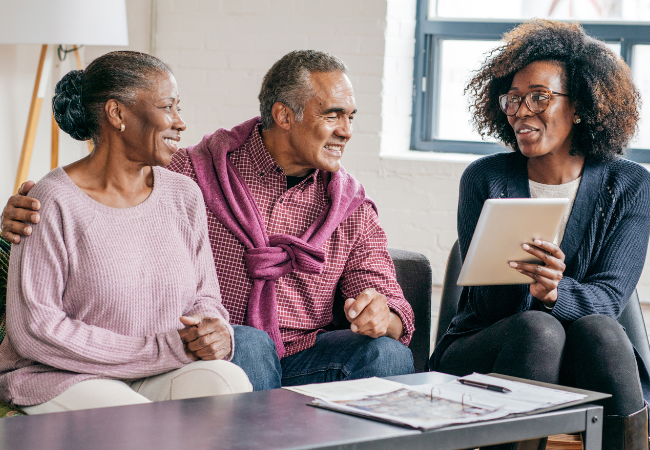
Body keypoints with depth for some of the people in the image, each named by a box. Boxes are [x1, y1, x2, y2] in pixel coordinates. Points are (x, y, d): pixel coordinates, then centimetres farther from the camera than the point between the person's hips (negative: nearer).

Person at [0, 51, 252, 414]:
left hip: (157, 379, 6)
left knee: (228, 379, -26)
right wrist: (164, 349, -16)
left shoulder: (184, 196, 10)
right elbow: (33, 330, -14)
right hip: (61, 379, -6)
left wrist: (216, 333, -13)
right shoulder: (55, 203, -10)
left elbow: (204, 297, 15)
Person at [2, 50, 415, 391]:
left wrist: (384, 317, -22)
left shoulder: (352, 207, 8)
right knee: (248, 343, -36)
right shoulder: (195, 173, -1)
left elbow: (392, 307, 5)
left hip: (304, 358, 2)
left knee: (389, 354, -25)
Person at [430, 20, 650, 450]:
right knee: (537, 329, -32)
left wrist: (555, 292, -32)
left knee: (597, 331, -32)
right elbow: (485, 303, -5)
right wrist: (527, 286, -30)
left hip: (586, 365, 1)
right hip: (482, 350, 0)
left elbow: (609, 297, -9)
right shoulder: (485, 178, 1)